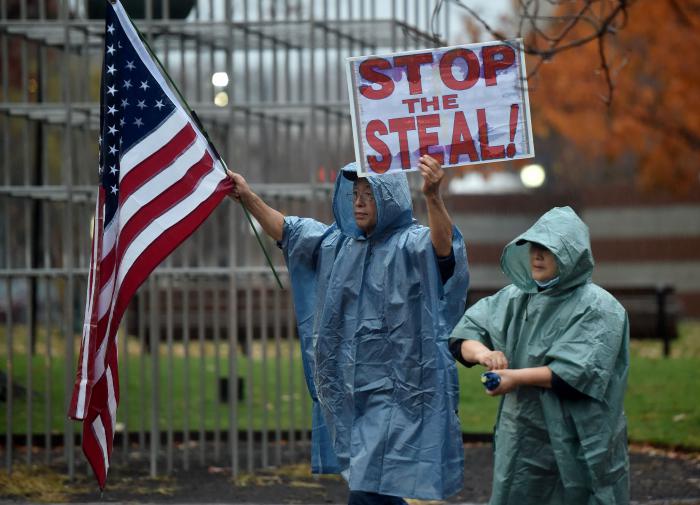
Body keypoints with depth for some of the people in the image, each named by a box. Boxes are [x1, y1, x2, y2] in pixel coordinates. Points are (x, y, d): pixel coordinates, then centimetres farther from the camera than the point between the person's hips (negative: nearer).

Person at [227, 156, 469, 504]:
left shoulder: (413, 244, -9)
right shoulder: (339, 243, 13)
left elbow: (443, 243, -30)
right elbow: (285, 231, 23)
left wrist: (432, 196, -48)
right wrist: (248, 197, 13)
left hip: (396, 392, -8)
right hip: (351, 390, 8)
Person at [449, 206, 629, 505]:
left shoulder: (599, 308, -8)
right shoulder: (515, 298, 9)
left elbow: (581, 373, -18)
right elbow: (463, 335, 6)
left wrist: (518, 377, -23)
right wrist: (482, 353, -17)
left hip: (578, 446, -5)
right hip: (522, 443, 5)